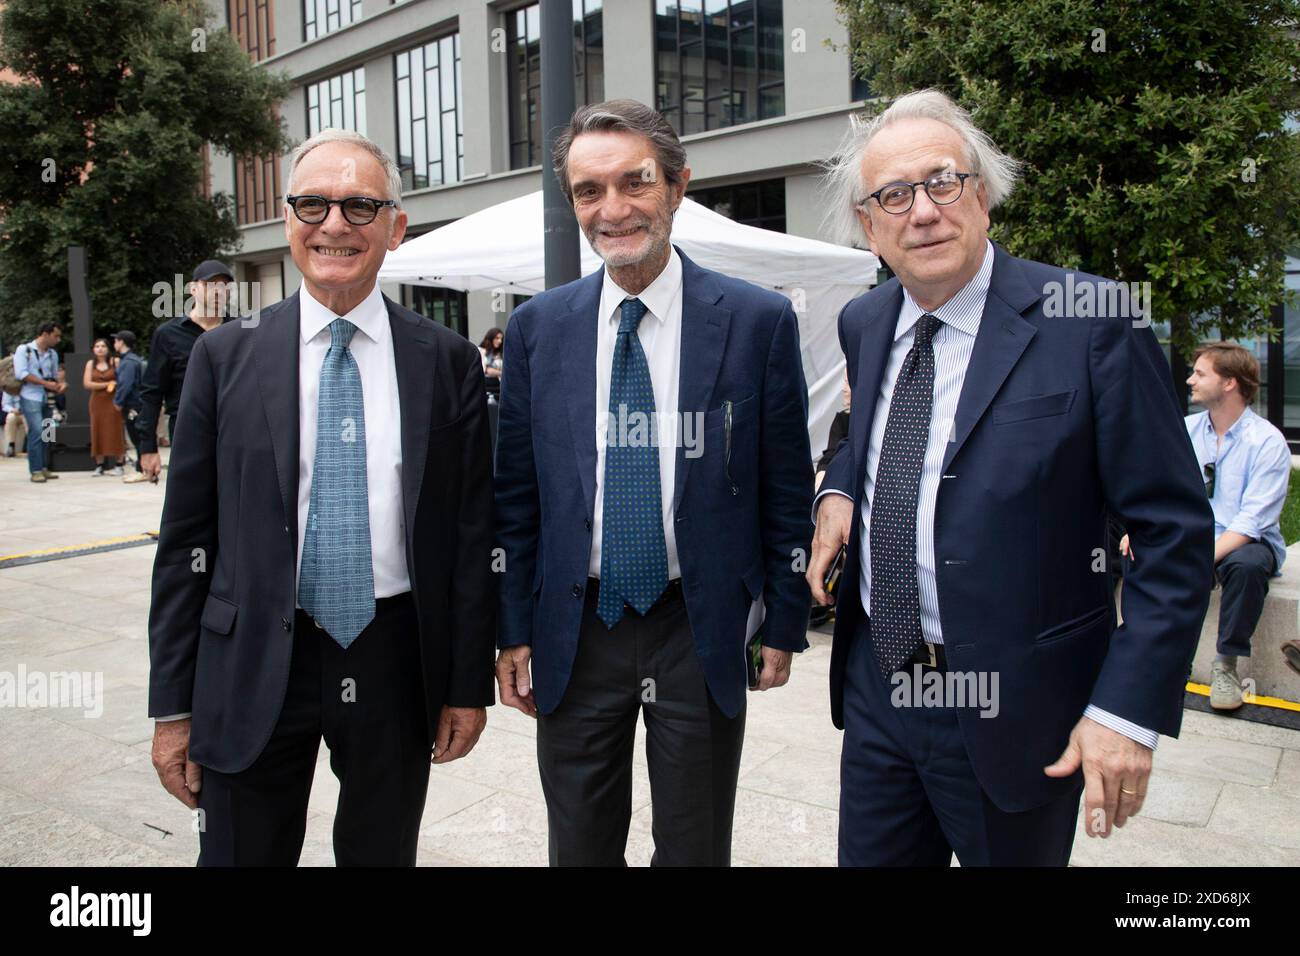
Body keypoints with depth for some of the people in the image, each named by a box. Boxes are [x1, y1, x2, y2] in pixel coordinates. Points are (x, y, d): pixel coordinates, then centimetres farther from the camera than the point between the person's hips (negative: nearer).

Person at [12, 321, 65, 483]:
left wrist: (61, 383, -1)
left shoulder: (52, 353, 14)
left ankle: (43, 468, 15)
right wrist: (46, 383, -18)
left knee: (46, 433, 6)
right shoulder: (24, 350, -3)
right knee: (36, 432, -13)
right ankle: (35, 470, -9)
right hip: (30, 397, -6)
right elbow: (21, 373, -12)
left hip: (47, 398, 6)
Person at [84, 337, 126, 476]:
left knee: (115, 432, -3)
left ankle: (118, 465, 1)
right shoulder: (90, 364, 9)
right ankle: (99, 466, 6)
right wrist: (106, 384, -7)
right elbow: (87, 384, 1)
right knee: (98, 432, 2)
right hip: (97, 401, 3)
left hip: (113, 401, -3)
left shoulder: (114, 362, 1)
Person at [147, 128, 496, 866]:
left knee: (384, 854, 17)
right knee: (242, 853, 12)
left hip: (397, 664, 1)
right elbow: (186, 537, 1)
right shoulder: (226, 357, 0)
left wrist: (469, 685, 0)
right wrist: (173, 705, 1)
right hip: (252, 667, 0)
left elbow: (474, 532, 0)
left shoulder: (449, 361, -1)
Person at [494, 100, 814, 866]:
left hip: (703, 632, -1)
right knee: (579, 849, 17)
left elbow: (786, 490, -2)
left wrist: (784, 624, 0)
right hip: (575, 631, 2)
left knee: (696, 849, 16)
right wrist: (515, 630, 3)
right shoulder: (537, 328, 1)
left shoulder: (759, 321, -6)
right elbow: (516, 493, 4)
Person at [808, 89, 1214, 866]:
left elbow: (1176, 532, -11)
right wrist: (840, 489, 1)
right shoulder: (864, 323, 4)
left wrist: (1130, 707, -16)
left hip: (1011, 713, -5)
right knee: (869, 857, 18)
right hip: (875, 685, 5)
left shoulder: (1090, 322, -14)